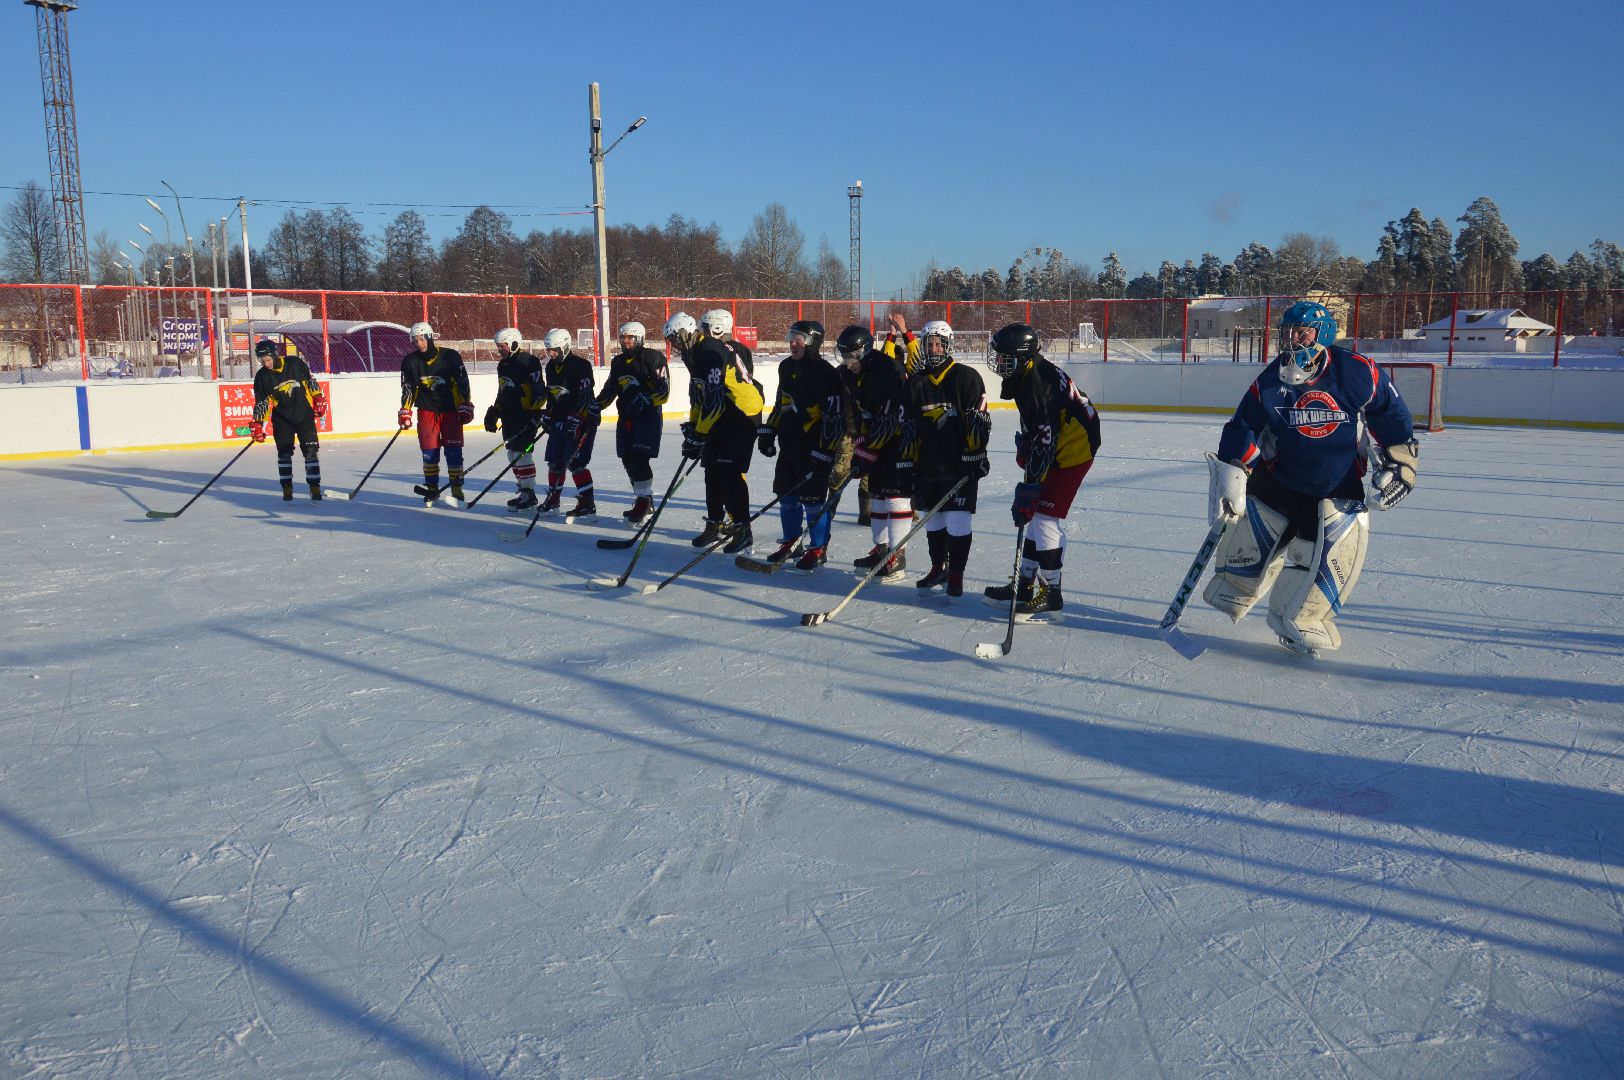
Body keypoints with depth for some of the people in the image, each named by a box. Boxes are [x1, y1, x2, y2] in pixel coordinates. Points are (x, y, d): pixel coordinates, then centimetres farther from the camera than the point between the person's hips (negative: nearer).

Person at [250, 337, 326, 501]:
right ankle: (287, 488, 9)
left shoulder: (295, 363, -9)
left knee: (311, 451, -4)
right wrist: (257, 424, -7)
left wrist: (319, 399, 5)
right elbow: (261, 402, -2)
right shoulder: (262, 377, -5)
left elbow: (310, 381, 5)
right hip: (282, 419, 1)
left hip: (304, 414, -1)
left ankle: (315, 487, 1)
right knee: (284, 453, 0)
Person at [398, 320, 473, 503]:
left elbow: (462, 383, -5)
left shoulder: (450, 357, -9)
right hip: (427, 411, 2)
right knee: (429, 451, 0)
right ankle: (432, 489, 11)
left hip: (450, 410, -2)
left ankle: (457, 489, 4)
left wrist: (465, 407, -8)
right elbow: (407, 388, 5)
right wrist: (405, 412, 1)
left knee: (453, 451, -5)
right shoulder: (410, 361, 0)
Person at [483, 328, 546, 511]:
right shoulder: (502, 365, 16)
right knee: (513, 455, 11)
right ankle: (522, 491, 21)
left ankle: (529, 494, -5)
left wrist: (534, 414, -22)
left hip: (526, 418, -9)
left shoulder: (529, 362, -13)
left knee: (523, 454, -10)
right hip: (509, 417, 9)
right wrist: (494, 412, 18)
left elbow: (539, 392, -17)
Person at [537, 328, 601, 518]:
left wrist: (576, 419, -28)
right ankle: (553, 498, 26)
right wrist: (548, 416, 16)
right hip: (560, 418, 8)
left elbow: (585, 396, -23)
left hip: (582, 418, -8)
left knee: (575, 462, -13)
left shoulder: (581, 365, -16)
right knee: (555, 461, 11)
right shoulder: (550, 367, 10)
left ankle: (588, 503, -7)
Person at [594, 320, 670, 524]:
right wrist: (595, 406, 9)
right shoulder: (618, 362, 14)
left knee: (640, 458, -17)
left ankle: (644, 500, -9)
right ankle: (645, 502, 16)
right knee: (628, 460, 6)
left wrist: (646, 400, -27)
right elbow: (610, 389, 22)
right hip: (626, 417, 7)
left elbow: (664, 392, -14)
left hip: (649, 416, -7)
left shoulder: (654, 358, -9)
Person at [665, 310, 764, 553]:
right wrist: (692, 427, 13)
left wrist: (699, 436, -23)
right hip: (722, 415, 10)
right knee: (713, 469, 10)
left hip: (743, 414, -10)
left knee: (730, 471, -14)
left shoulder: (711, 351, -22)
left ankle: (742, 531, -10)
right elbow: (697, 393, 19)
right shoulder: (694, 354, 11)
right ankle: (716, 524, 20)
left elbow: (713, 399, -26)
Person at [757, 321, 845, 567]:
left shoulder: (826, 374, -17)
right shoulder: (787, 367, 10)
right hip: (789, 442, 8)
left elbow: (835, 417, -19)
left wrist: (825, 453, -21)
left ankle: (819, 549, 10)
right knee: (786, 494, 13)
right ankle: (791, 542, 28)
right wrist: (768, 432, 19)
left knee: (813, 498, -3)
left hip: (815, 446, -8)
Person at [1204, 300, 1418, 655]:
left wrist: (1399, 464, 2)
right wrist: (1230, 474, -16)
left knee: (1334, 552, -10)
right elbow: (1242, 431, -6)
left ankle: (1298, 619, 7)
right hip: (1277, 480, 1)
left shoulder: (1359, 373, -14)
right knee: (1250, 538, 2)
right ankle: (1233, 591, 32)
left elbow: (1390, 416, -1)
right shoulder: (1269, 383, -10)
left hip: (1338, 489, -1)